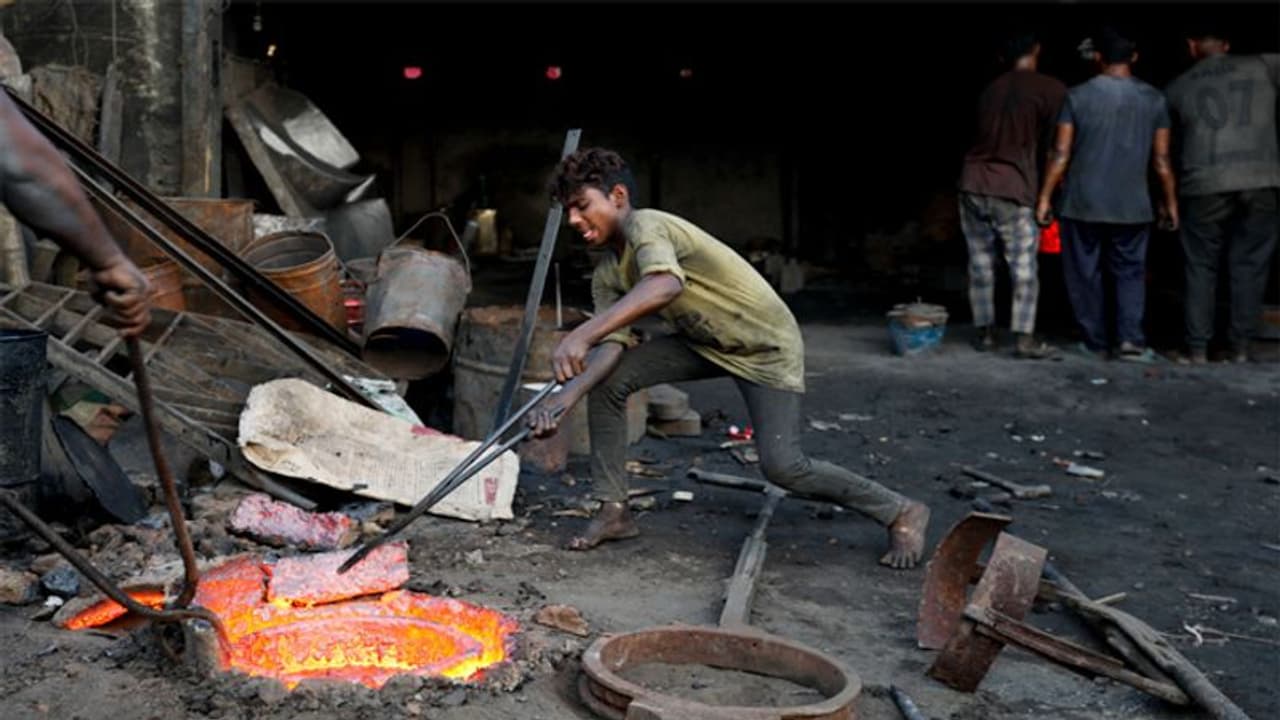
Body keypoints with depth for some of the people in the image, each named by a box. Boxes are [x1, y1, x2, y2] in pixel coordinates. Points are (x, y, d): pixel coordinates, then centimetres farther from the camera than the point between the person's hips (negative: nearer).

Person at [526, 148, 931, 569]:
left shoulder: (645, 226, -26)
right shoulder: (607, 275, 1)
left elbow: (664, 286, -48)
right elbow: (613, 344, -13)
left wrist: (582, 335, -57)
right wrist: (566, 396, -30)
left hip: (766, 345, -8)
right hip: (706, 343, 8)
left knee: (781, 466, -19)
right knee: (607, 379, -7)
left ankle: (901, 514, 3)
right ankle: (615, 512, 3)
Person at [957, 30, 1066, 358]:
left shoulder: (990, 90, 16)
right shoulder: (1051, 89, 0)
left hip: (973, 183, 5)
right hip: (1013, 189, -5)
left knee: (981, 263, 11)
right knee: (1024, 267, 0)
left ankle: (984, 332, 14)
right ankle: (1024, 338, -4)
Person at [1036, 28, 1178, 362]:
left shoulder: (1078, 96, -5)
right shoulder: (1153, 99, 1)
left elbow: (1060, 154, -6)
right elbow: (1162, 159, 2)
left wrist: (1045, 197, 0)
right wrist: (1170, 202, 12)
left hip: (1082, 205, -1)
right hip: (1132, 206, 2)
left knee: (1085, 274, 9)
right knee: (1130, 271, 11)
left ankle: (1095, 342, 14)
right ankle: (1131, 339, -3)